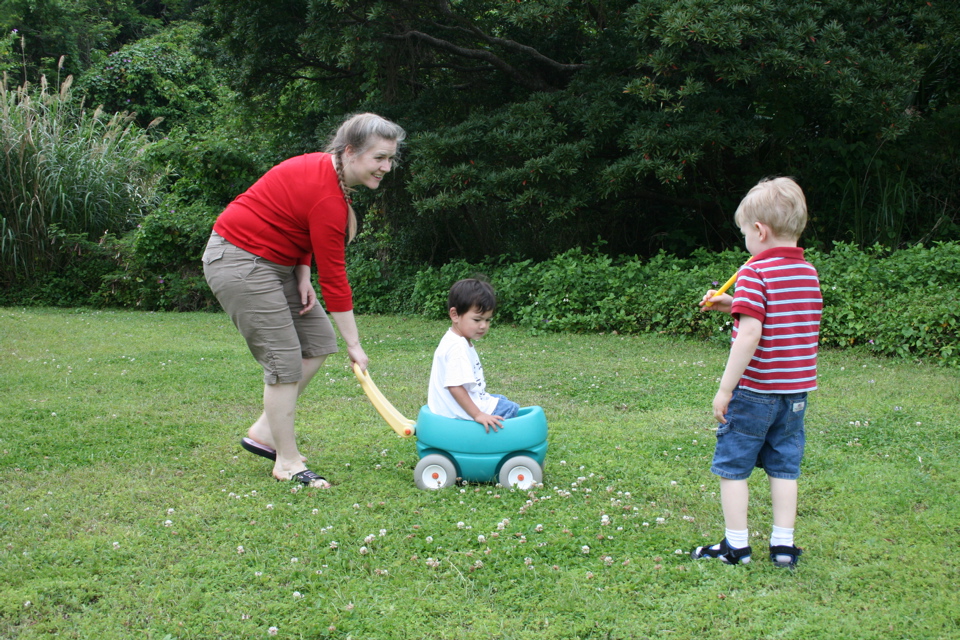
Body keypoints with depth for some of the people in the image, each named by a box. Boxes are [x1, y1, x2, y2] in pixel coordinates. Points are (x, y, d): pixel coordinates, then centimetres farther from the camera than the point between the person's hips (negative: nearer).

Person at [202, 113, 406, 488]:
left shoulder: (326, 172, 3)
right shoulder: (327, 196, -26)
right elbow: (334, 276, -21)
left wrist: (302, 277, -2)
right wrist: (354, 344, -14)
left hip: (271, 259, 10)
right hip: (239, 262, -10)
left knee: (319, 341, 9)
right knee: (285, 361, -8)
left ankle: (264, 432, 17)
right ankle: (288, 463, 5)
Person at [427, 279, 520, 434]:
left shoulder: (454, 340, 8)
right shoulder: (458, 348, -26)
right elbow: (455, 386, -33)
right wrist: (478, 415, -32)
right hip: (459, 412, -11)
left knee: (500, 399, 27)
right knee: (511, 408, -3)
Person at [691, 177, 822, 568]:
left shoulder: (755, 274, -16)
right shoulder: (808, 273, 7)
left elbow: (750, 335, -23)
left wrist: (725, 389, -18)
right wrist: (736, 307, 14)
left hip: (754, 389, -7)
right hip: (795, 390, 7)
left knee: (732, 466, 7)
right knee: (784, 466, 14)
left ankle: (736, 546, 12)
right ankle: (783, 546, 17)